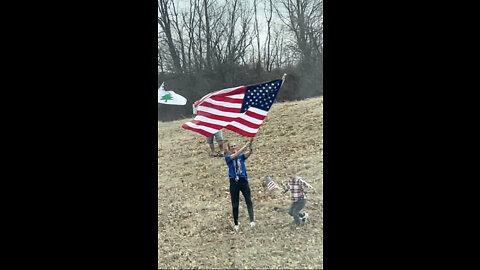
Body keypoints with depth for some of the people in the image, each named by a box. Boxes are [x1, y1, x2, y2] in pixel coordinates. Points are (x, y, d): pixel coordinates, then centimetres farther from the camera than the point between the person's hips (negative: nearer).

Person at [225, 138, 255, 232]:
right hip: (234, 182, -1)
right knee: (235, 204, 5)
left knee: (248, 201, -14)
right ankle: (236, 224, 15)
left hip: (243, 180, 1)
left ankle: (252, 220, -23)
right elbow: (235, 155, -15)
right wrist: (245, 146, -22)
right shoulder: (228, 157, 4)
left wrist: (250, 145, -29)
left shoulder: (241, 156, 11)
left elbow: (249, 153, -9)